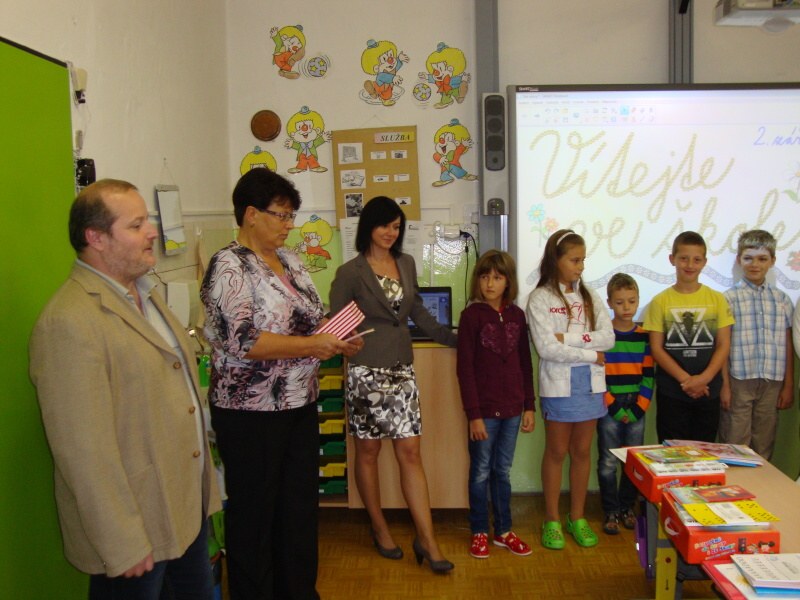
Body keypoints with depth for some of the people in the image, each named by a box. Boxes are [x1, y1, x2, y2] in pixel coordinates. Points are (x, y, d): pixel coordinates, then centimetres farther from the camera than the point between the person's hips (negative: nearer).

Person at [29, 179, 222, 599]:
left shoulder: (143, 294, 9)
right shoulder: (70, 322, -21)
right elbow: (83, 448, -23)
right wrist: (124, 545, -19)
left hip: (188, 506, 8)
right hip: (137, 528, -8)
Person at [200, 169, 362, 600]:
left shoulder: (288, 260, 10)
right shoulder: (230, 266, -14)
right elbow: (243, 342, -24)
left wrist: (335, 339, -1)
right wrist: (312, 345, -22)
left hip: (301, 404, 8)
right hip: (252, 414, -8)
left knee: (301, 505, 17)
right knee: (255, 514, 8)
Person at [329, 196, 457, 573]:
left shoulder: (407, 264, 10)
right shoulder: (350, 272, -6)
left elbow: (418, 312, 20)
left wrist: (455, 339, 20)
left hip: (402, 370, 4)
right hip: (366, 371, -4)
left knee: (410, 453, 3)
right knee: (368, 452, 9)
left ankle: (427, 539, 8)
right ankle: (380, 529, 26)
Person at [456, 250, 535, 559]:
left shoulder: (517, 315, 5)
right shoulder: (471, 315, -9)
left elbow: (525, 363, 10)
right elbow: (465, 368, -11)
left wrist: (529, 406, 7)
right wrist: (474, 414, -14)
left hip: (512, 408, 4)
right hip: (484, 408, -4)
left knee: (503, 472, 15)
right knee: (481, 472, 8)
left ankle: (504, 531, 28)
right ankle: (479, 533, 22)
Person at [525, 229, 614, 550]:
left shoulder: (589, 295, 7)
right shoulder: (540, 298, -6)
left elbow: (608, 337, -3)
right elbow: (546, 348, -15)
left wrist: (569, 337, -14)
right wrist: (591, 355, -11)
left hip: (590, 382, 4)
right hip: (558, 383, -4)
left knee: (582, 451, 11)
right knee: (557, 452, 6)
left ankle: (577, 517, 25)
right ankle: (552, 520, 19)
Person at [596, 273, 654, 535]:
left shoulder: (644, 336, 5)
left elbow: (648, 376, 4)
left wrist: (637, 409, -5)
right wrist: (615, 409, -11)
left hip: (636, 410, 3)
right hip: (609, 410, -3)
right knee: (608, 462, 2)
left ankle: (627, 507, 25)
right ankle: (611, 511, 15)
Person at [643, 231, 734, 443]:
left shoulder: (717, 299, 3)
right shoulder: (661, 301, -1)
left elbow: (723, 345, 1)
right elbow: (656, 348, -3)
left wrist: (703, 378, -13)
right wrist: (685, 379, -14)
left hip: (708, 391, 1)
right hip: (671, 392, -1)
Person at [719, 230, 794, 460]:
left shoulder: (782, 300, 8)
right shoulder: (729, 298, -2)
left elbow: (788, 347, 10)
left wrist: (788, 386, 7)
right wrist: (725, 386, -6)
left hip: (772, 383, 3)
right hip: (739, 381, -3)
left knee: (764, 447, 11)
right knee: (735, 445, 2)